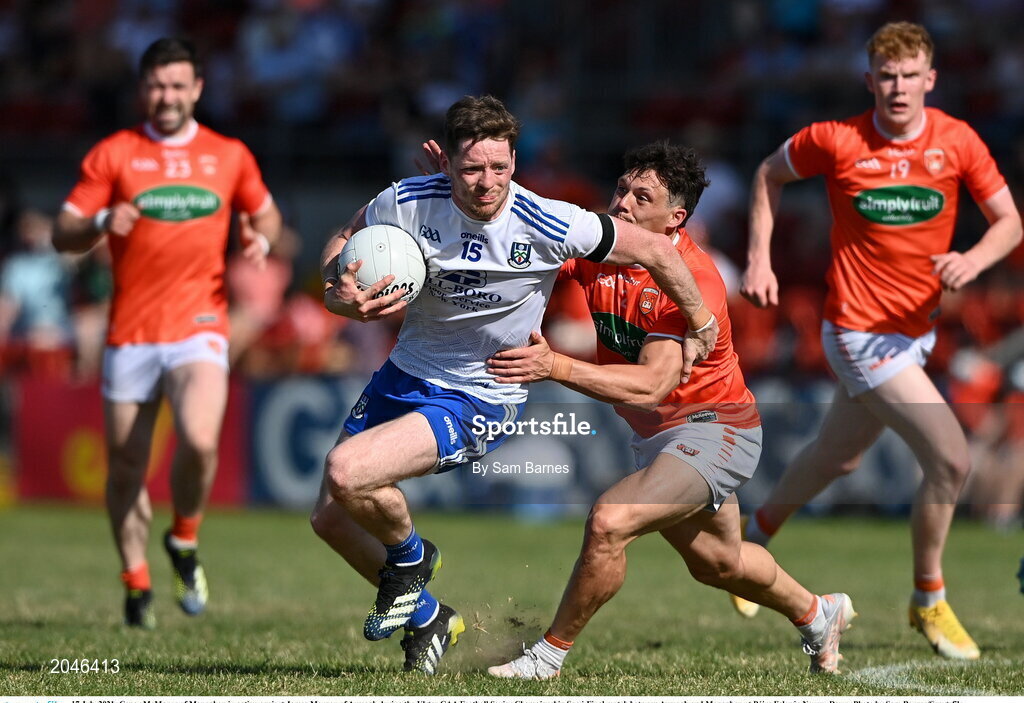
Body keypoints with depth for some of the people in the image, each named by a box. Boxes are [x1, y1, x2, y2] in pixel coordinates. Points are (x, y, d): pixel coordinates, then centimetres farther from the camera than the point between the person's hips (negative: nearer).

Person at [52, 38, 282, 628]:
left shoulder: (230, 156, 8)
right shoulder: (112, 155, 4)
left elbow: (266, 213, 23)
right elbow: (63, 235, 2)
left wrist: (261, 238, 0)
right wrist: (101, 223, -20)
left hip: (200, 329, -1)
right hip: (130, 333, 1)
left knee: (200, 441, -24)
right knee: (126, 466, 3)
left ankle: (185, 542, 4)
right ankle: (137, 584, 22)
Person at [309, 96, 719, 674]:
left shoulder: (549, 225, -24)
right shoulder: (407, 202, -15)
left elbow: (656, 252, -9)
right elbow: (345, 239, 5)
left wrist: (701, 327, 5)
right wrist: (339, 294, -17)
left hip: (479, 401, -5)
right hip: (404, 375, 5)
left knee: (345, 474, -26)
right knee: (331, 518, 12)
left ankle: (411, 557, 7)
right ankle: (429, 619, 34)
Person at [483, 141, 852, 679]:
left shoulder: (694, 281, -28)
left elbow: (651, 386, -37)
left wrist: (555, 366, -48)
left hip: (712, 428, -8)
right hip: (653, 434, 8)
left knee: (609, 521, -28)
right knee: (717, 562, 27)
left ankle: (549, 654, -9)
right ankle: (817, 614, 54)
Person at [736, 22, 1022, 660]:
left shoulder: (958, 141, -5)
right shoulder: (836, 141, -12)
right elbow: (770, 174, 7)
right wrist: (760, 259, -1)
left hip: (917, 330, 5)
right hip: (861, 331, -5)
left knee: (838, 458, 24)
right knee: (951, 458, -15)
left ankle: (757, 535, 50)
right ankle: (929, 601, 4)